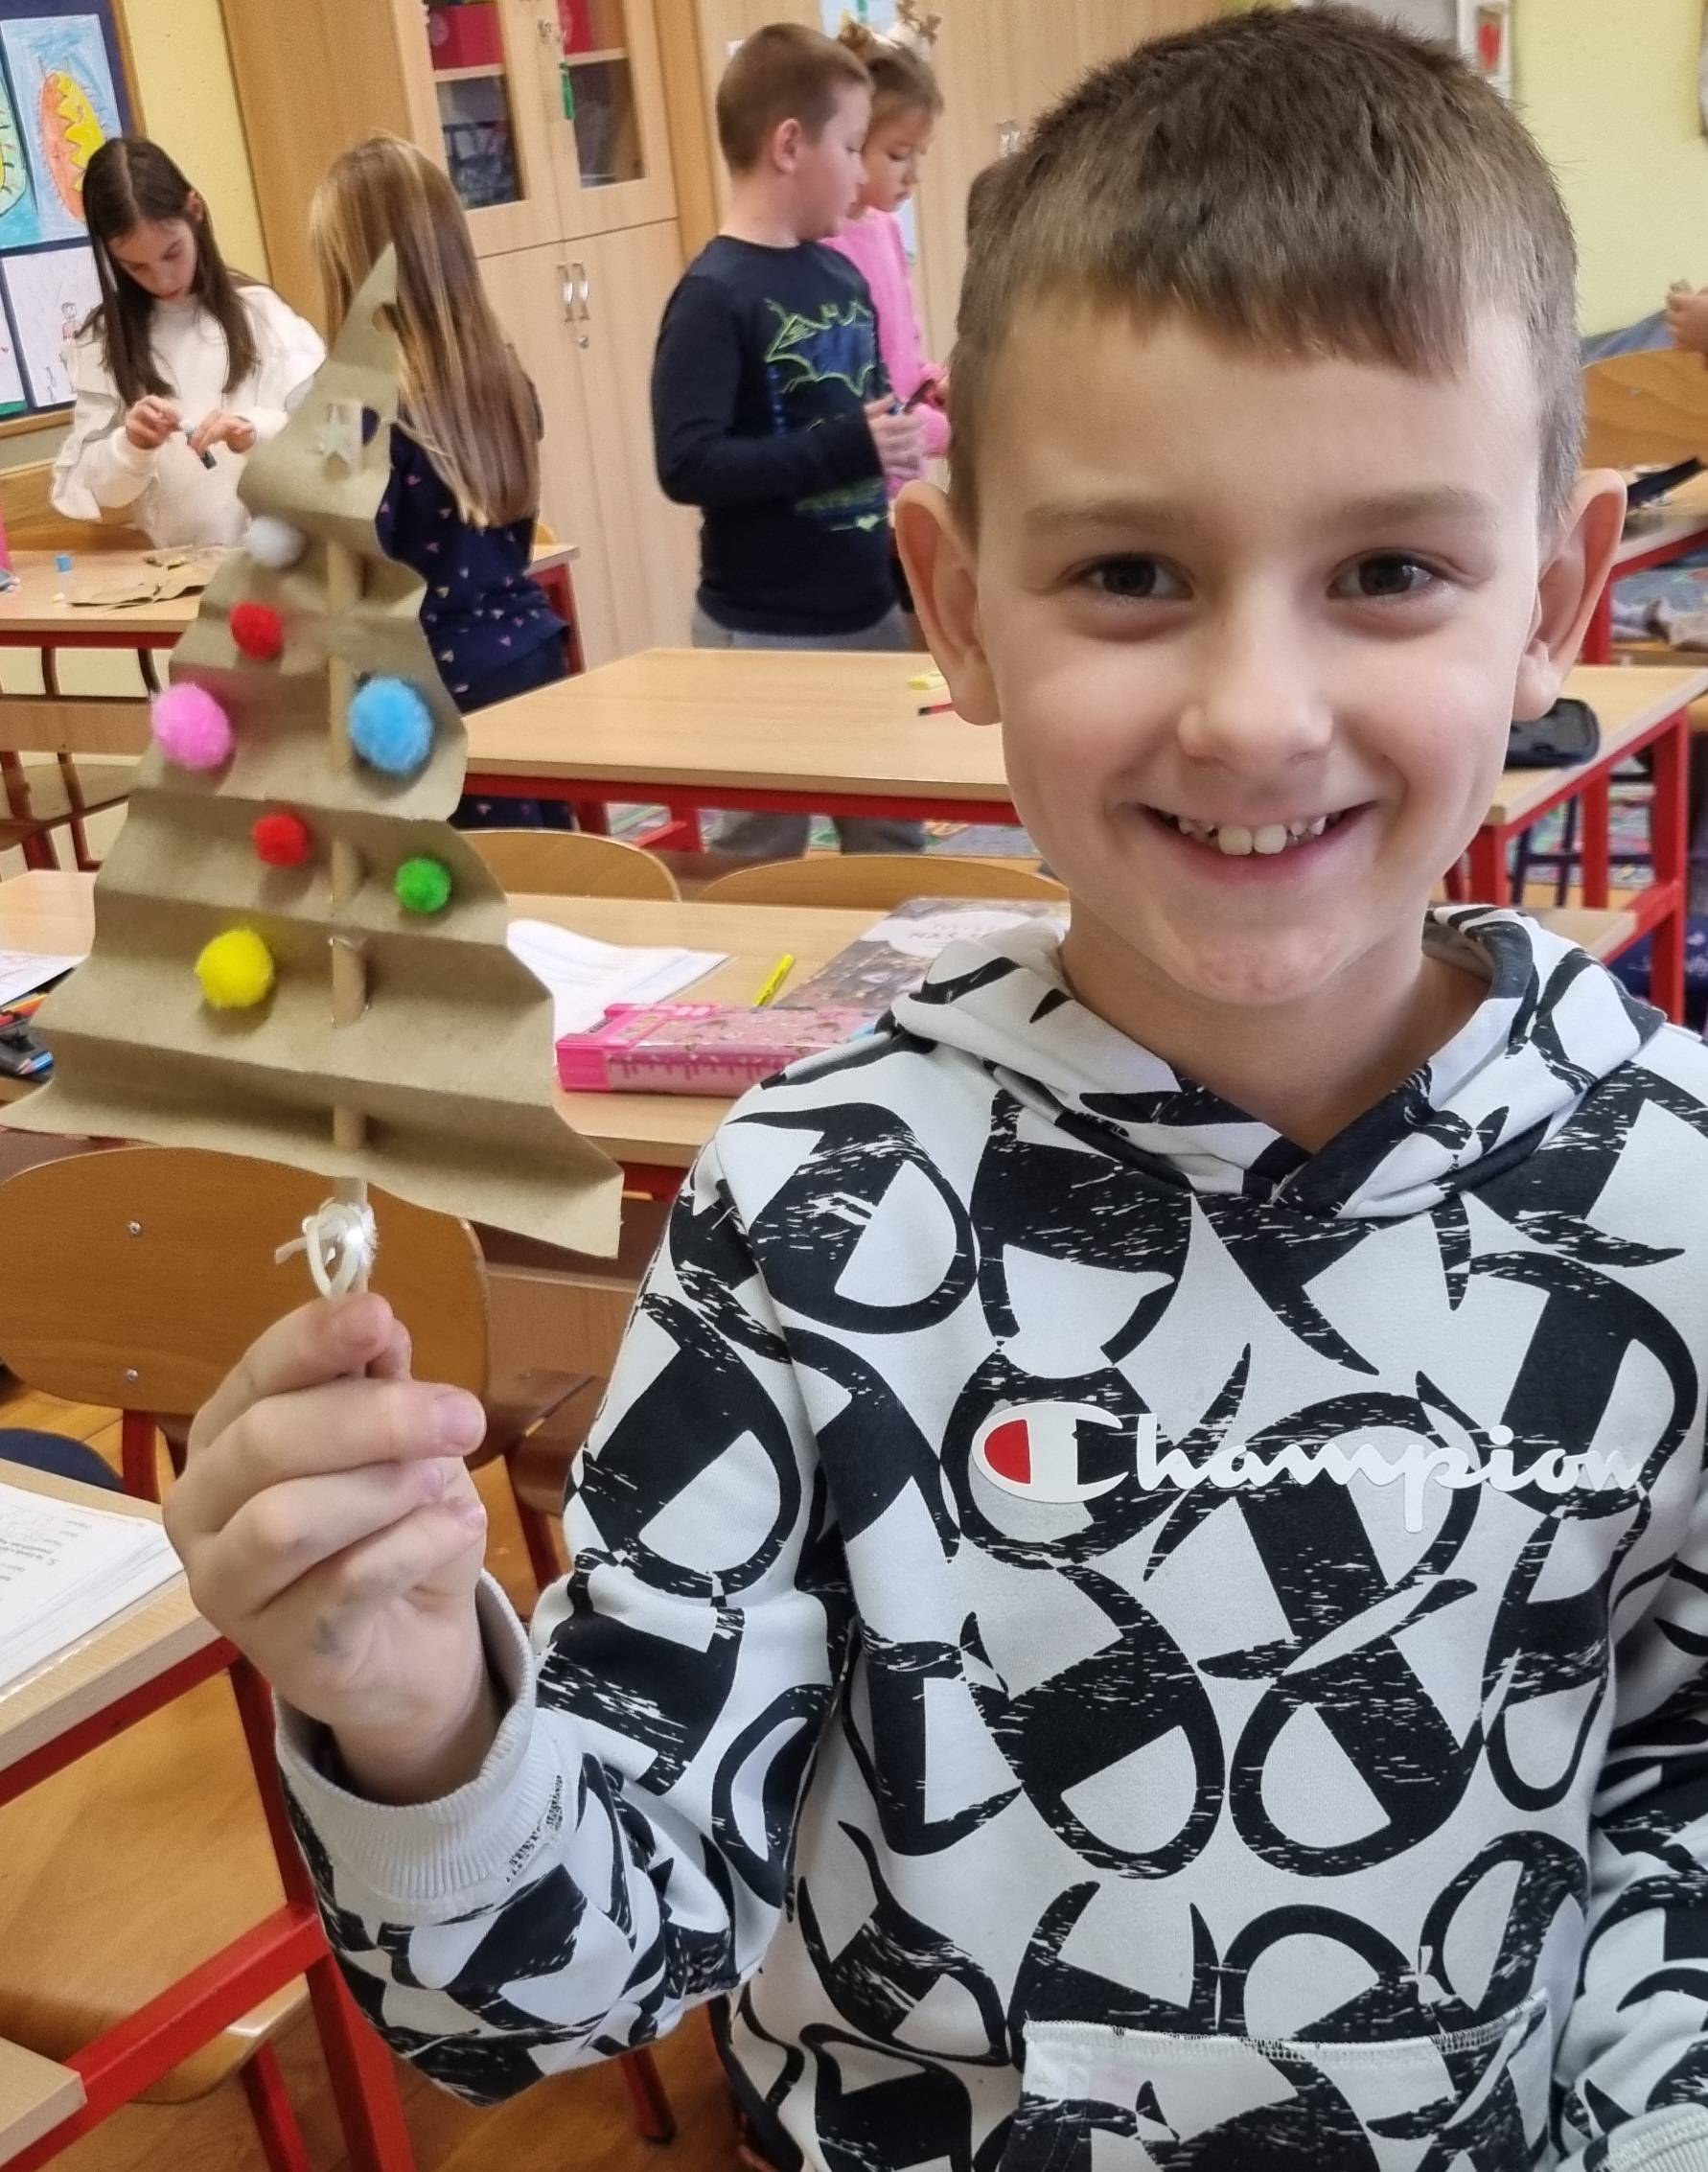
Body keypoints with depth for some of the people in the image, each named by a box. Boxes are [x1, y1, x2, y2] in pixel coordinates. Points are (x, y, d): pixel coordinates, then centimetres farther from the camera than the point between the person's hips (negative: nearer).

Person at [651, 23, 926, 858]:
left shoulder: (841, 275, 7)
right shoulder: (715, 296, -15)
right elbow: (687, 466, -23)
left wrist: (899, 435, -1)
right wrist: (848, 447, -27)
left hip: (871, 612, 7)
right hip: (766, 635, -7)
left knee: (895, 846, 16)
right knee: (762, 864, 8)